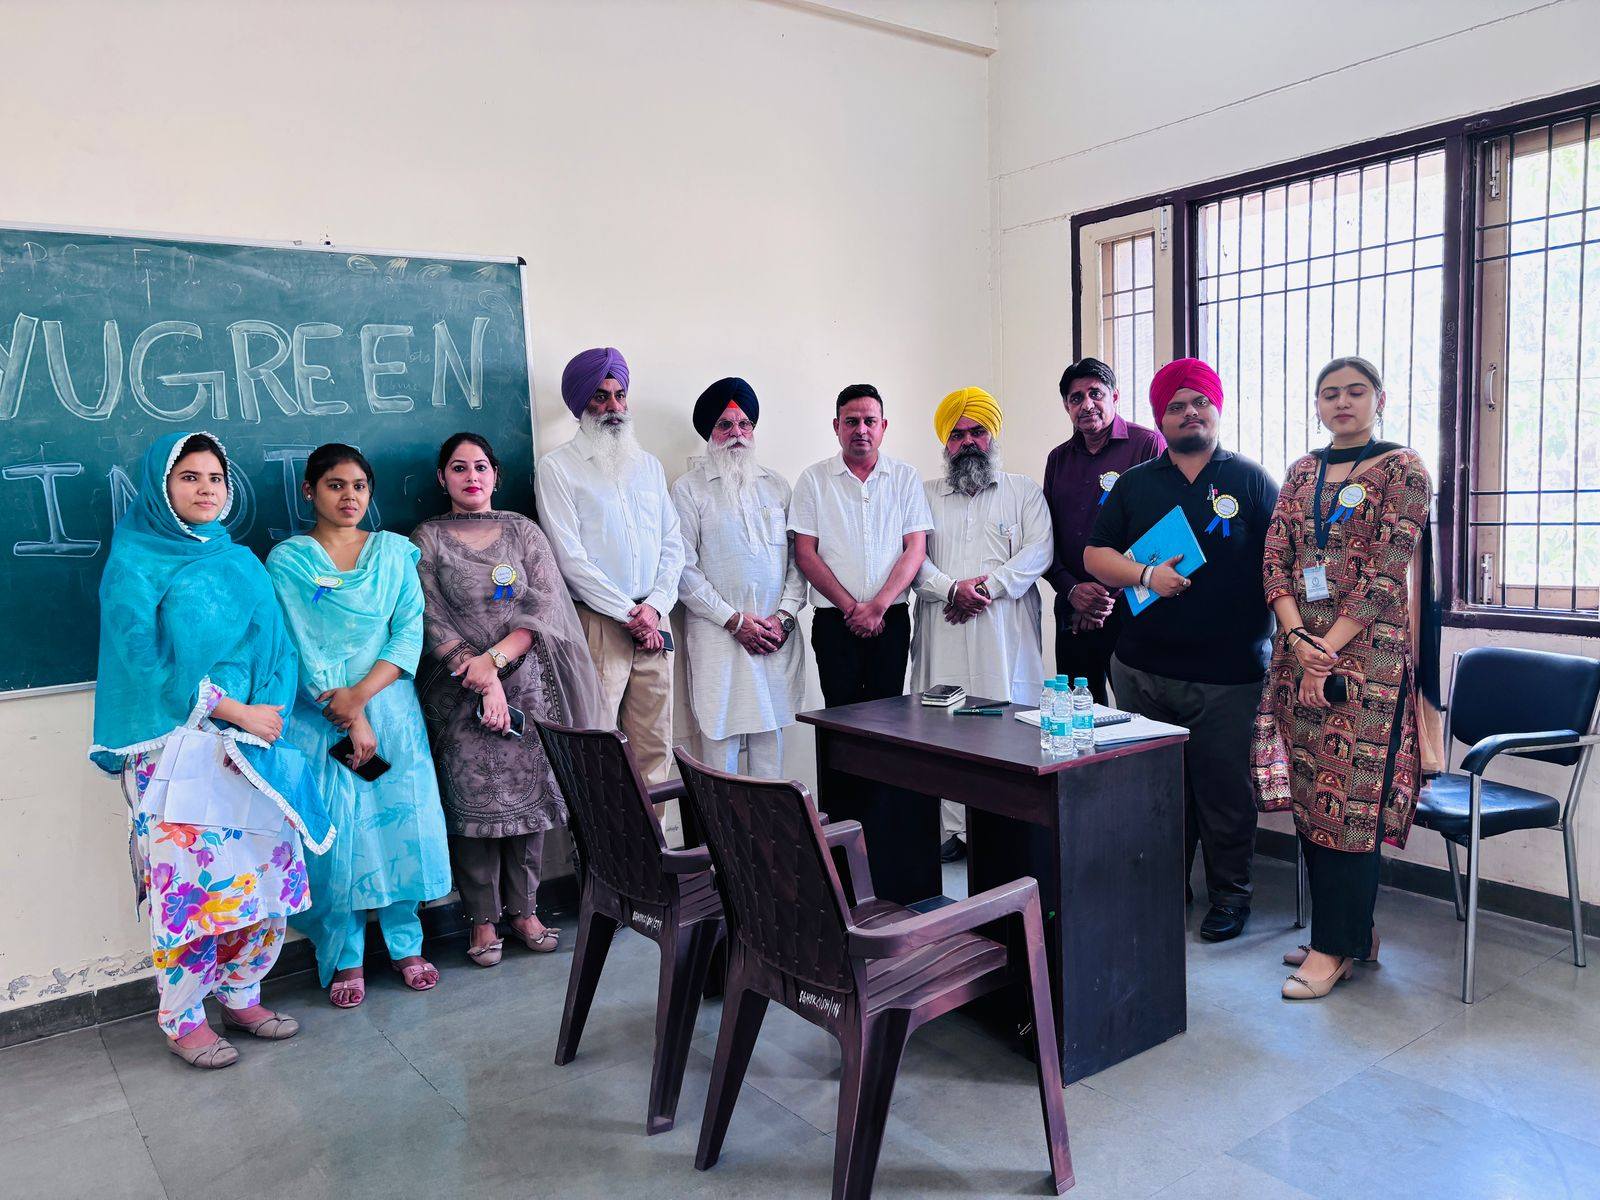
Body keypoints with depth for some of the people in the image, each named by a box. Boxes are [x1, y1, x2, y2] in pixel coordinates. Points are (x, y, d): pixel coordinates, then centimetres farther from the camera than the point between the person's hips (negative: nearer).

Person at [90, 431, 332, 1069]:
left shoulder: (240, 562, 14)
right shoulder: (134, 564, -2)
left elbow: (276, 649, 9)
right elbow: (144, 665, -10)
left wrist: (264, 713, -8)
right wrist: (237, 711, -11)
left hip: (254, 746, 5)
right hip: (175, 748, -5)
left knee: (267, 868, 5)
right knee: (186, 880, -2)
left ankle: (239, 994, 23)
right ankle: (182, 1017, 15)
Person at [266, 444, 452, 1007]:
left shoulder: (394, 551, 7)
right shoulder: (287, 560, 1)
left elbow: (411, 632, -1)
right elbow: (299, 647, -6)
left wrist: (360, 694, -14)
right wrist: (351, 722, -13)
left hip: (389, 705, 2)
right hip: (319, 717, -2)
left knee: (399, 822, 4)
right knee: (334, 834, 0)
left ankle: (407, 944, 19)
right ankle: (345, 959, 15)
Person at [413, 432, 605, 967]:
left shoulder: (523, 531, 9)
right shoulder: (426, 540, 4)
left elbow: (545, 606, -1)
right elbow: (431, 620, -4)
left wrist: (495, 658, -13)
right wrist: (484, 681, -14)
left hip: (525, 681, 2)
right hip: (459, 691, -2)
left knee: (528, 792, 2)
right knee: (472, 798, -3)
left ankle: (523, 909, 14)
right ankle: (483, 919, 9)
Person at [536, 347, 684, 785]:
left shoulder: (648, 465, 17)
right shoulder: (558, 467, -1)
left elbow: (673, 543, 13)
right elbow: (570, 558, -8)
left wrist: (655, 605, -3)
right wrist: (628, 614, -10)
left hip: (651, 621, 5)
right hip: (596, 623, -5)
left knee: (656, 745, 6)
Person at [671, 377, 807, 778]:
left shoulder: (776, 485, 15)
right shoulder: (689, 489, 2)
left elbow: (798, 557, 12)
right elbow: (684, 568, -5)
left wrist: (784, 616, -3)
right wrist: (735, 620, -10)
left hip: (776, 635, 4)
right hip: (718, 636, -4)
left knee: (771, 734, 8)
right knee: (721, 735, -3)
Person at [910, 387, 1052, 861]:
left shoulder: (1024, 491, 13)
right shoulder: (925, 495, 17)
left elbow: (1039, 550, 0)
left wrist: (991, 585, -12)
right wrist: (951, 589, -12)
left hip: (1006, 634, -2)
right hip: (943, 634, 2)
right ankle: (958, 828, 6)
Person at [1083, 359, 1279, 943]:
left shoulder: (1251, 480, 6)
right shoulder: (1135, 484, 12)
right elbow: (1096, 555, 8)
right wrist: (1145, 575, -9)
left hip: (1228, 674, -2)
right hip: (1142, 670, 3)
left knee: (1225, 791, 4)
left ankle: (1229, 895, 22)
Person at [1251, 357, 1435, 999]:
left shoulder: (1401, 468, -2)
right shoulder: (1303, 472, 15)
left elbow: (1386, 573, -10)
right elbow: (1275, 559, 6)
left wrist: (1328, 647, -14)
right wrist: (1298, 641, -8)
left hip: (1366, 652, -6)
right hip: (1300, 650, 6)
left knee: (1352, 799, -3)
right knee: (1310, 795, 9)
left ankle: (1336, 946, 7)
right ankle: (1344, 928, 23)